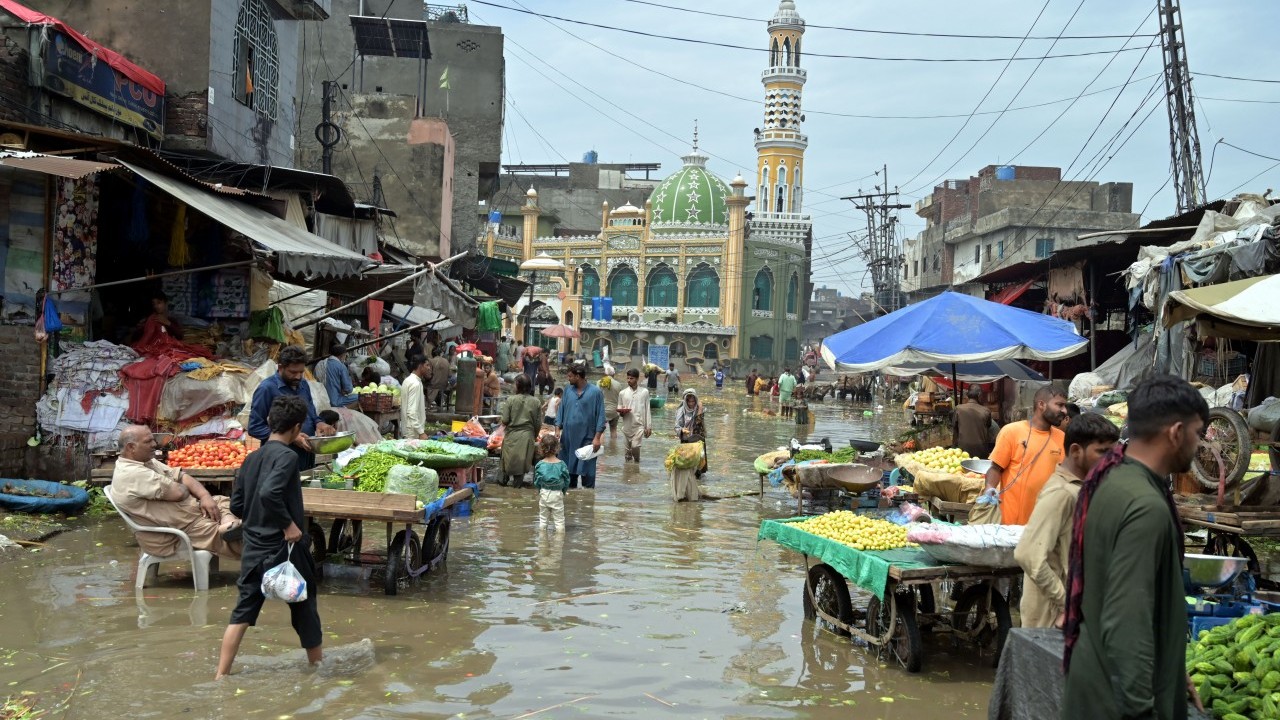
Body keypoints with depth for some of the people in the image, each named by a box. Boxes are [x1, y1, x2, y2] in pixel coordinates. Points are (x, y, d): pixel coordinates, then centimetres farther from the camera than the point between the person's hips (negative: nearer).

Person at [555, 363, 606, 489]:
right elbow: (561, 411, 11)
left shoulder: (595, 392, -6)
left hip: (587, 439, -4)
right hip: (568, 437, 4)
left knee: (587, 471, 0)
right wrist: (557, 430, 2)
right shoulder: (568, 390, 6)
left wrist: (597, 438, -10)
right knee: (569, 468, 12)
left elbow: (600, 416, -6)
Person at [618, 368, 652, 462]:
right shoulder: (622, 393, 3)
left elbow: (647, 410, 3)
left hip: (639, 425, -2)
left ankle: (637, 464, 7)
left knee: (635, 446, -16)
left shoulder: (644, 392, 1)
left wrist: (649, 426, 1)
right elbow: (619, 409, 9)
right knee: (628, 449, 7)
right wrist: (622, 411, -15)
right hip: (627, 426, 2)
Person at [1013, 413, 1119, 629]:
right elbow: (1029, 555, -28)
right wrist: (1066, 602, -20)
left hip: (1072, 610, 9)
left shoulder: (1079, 488, 9)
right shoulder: (1061, 493, -20)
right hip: (1053, 616, -9)